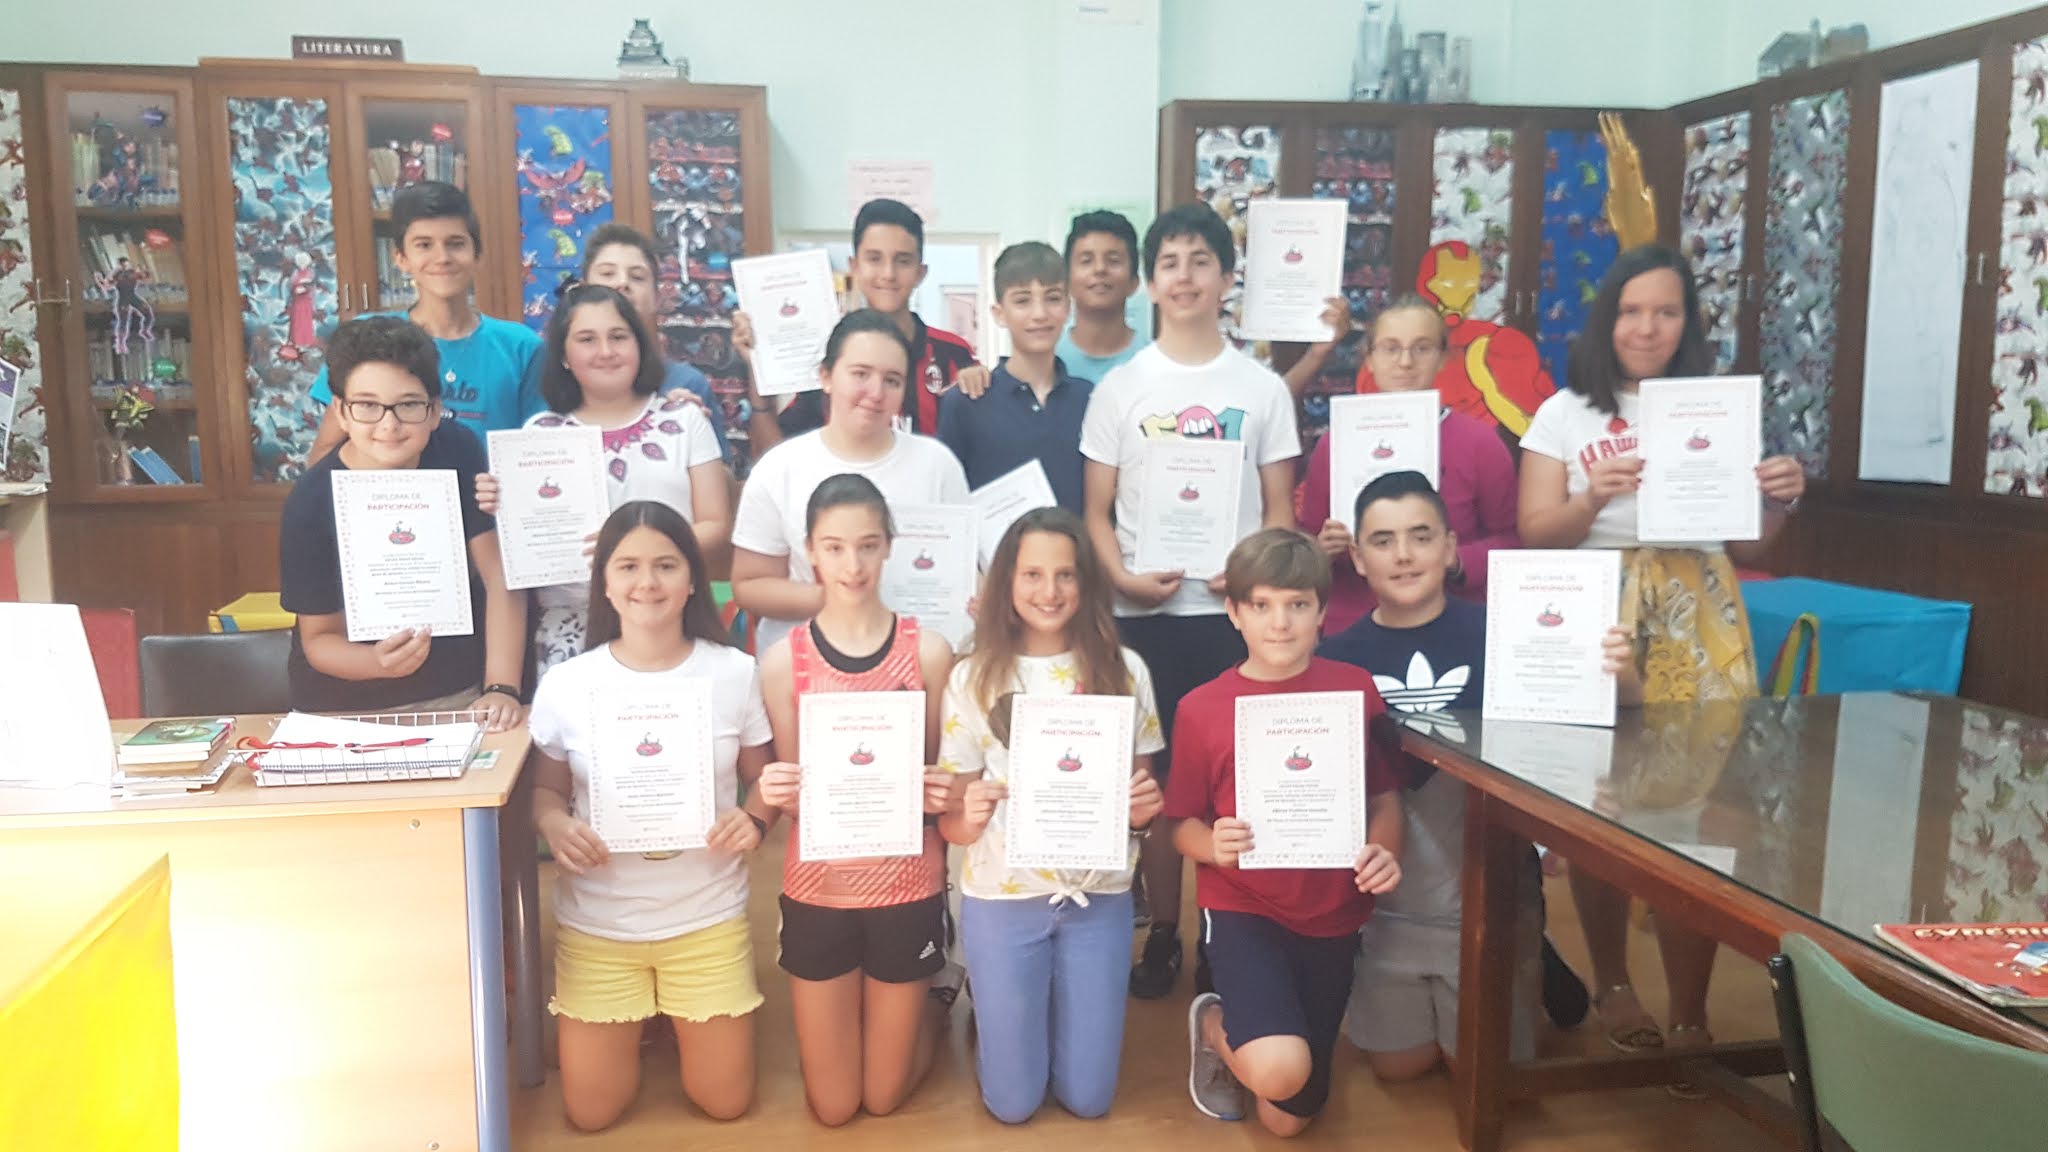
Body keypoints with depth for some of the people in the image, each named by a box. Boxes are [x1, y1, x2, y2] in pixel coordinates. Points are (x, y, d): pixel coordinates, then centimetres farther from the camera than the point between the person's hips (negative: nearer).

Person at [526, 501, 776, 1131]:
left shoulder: (735, 673, -9)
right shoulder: (565, 684, -10)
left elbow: (763, 778, 2)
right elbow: (546, 789, 1)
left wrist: (753, 819, -20)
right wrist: (555, 825, -21)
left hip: (708, 917, 0)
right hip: (597, 922, 0)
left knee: (724, 1102, 9)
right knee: (591, 1112, 9)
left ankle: (678, 1014, 40)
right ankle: (638, 1018, 39)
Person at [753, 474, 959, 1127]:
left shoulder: (928, 650, -8)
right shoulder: (782, 661, -8)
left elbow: (943, 776, 2)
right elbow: (790, 796, -2)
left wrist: (939, 794, -21)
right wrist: (776, 793, -24)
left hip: (907, 887, -1)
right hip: (818, 891, 1)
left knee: (885, 1097, 15)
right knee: (832, 1107, 14)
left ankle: (936, 1001, 44)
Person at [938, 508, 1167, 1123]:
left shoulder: (1124, 669, -4)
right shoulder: (973, 676, -7)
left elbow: (1142, 787, 6)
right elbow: (950, 819, -3)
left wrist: (1144, 807, -17)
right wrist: (969, 819, -26)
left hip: (1099, 897, 1)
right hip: (1002, 898, -1)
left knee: (1088, 1098, 10)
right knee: (1012, 1102, 8)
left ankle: (1038, 1017, 40)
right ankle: (994, 1019, 39)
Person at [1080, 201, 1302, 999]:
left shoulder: (1262, 388, 5)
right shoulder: (1119, 388, 4)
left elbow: (1281, 509, 5)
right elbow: (1097, 511, 4)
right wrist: (1122, 577, -14)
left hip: (1232, 609, 0)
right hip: (1144, 612, 0)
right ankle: (1162, 934, 20)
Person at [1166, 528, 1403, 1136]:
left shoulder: (1356, 690, -4)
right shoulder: (1202, 708, -9)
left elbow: (1384, 794, 4)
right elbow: (1183, 822, -2)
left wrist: (1386, 851, -16)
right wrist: (1213, 846, -23)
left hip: (1332, 914, 3)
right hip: (1242, 907, -3)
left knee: (1288, 1117, 11)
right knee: (1278, 1070, -27)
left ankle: (1242, 1025, 45)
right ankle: (1217, 1026, 11)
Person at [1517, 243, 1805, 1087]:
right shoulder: (1566, 414, 7)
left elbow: (1747, 549, 15)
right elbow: (1534, 534, -1)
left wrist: (1778, 504, -5)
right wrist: (1596, 497, -19)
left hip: (1696, 627, 1)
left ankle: (1691, 1016, 8)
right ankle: (1612, 984, 23)